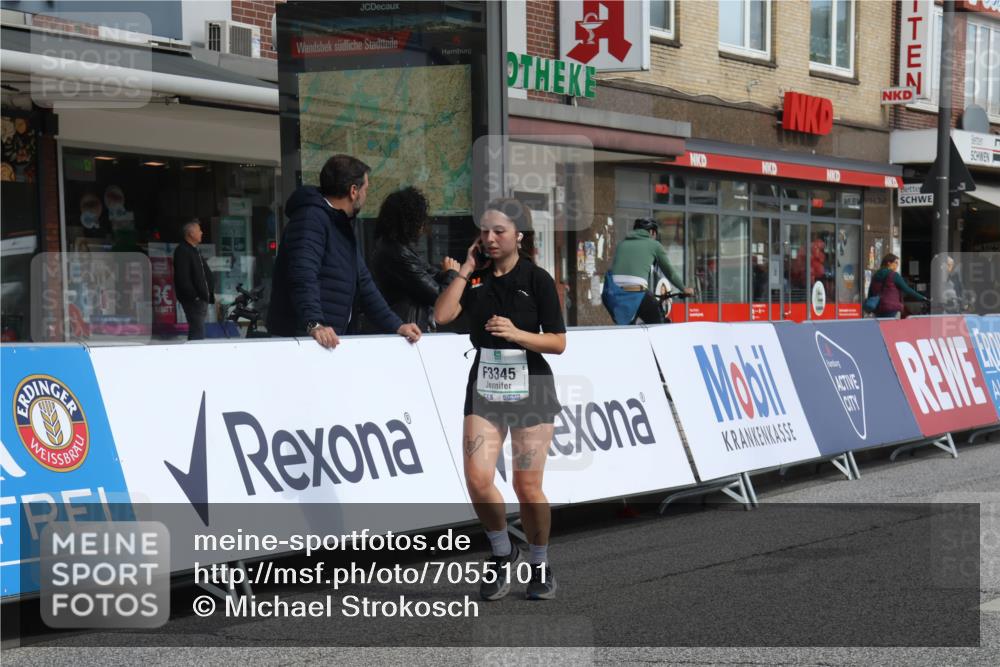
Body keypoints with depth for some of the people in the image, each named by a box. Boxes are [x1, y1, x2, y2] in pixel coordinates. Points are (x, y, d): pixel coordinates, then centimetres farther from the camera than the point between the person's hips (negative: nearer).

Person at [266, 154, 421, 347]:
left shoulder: (344, 228, 20)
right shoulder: (311, 218, -12)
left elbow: (363, 283, 20)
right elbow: (303, 276, -26)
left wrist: (396, 326, 12)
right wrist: (314, 324, -38)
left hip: (330, 340, 9)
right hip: (299, 338, -9)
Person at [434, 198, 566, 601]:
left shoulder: (538, 279, -4)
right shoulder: (476, 277, 6)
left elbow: (558, 342, -4)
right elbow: (442, 315, -8)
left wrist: (516, 333, -20)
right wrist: (466, 268, -6)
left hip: (529, 389, -3)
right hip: (484, 388, 3)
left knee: (527, 486, -1)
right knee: (477, 478, -11)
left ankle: (540, 566, 20)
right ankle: (502, 553, 13)